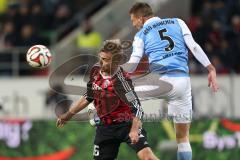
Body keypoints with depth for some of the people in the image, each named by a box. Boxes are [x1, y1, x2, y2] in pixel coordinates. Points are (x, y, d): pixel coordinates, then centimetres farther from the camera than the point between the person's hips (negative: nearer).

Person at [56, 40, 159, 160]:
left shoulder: (120, 80, -22)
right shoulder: (95, 71, -1)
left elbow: (136, 107, -25)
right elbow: (88, 97, 16)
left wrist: (134, 130, -39)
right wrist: (69, 114, 19)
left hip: (127, 124, -6)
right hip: (105, 127, 6)